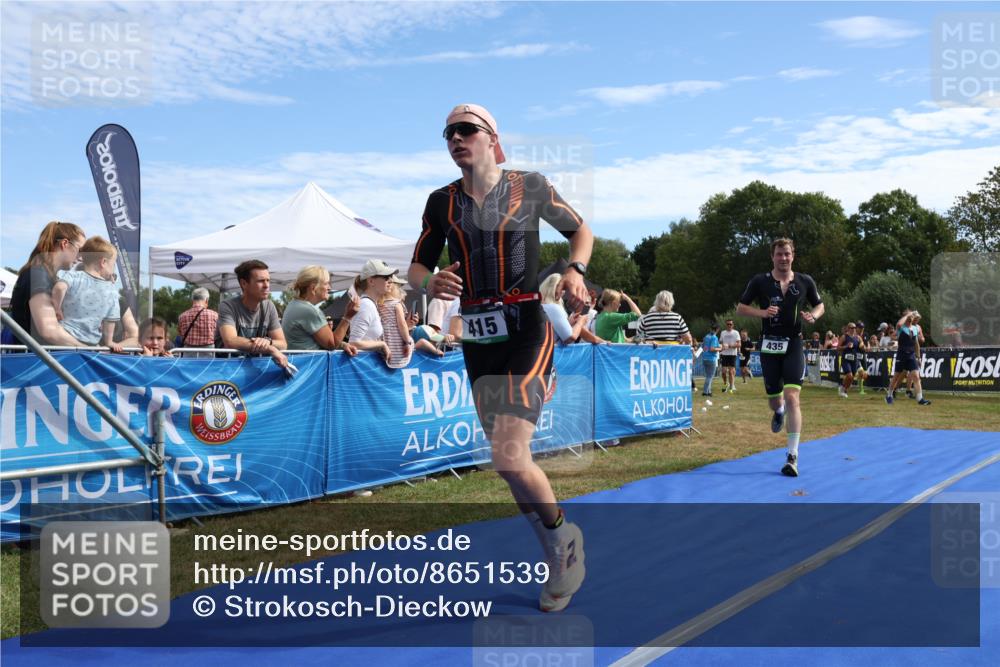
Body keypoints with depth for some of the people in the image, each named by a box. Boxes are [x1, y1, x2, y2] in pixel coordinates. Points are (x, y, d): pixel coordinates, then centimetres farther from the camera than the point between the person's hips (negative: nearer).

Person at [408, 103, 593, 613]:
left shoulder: (531, 187, -1)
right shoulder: (441, 202, 6)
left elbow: (580, 230, 12)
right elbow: (417, 268, 11)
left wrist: (575, 270, -8)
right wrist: (432, 284, -12)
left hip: (526, 331, -5)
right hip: (476, 338, 5)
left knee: (509, 459, -19)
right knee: (510, 462, 11)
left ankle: (562, 535, 11)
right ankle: (561, 554, 31)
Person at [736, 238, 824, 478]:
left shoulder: (805, 282, 3)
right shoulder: (759, 281, -1)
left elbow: (820, 305, 16)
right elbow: (740, 308, 3)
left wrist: (813, 316, -7)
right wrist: (762, 312, -15)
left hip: (793, 345, -1)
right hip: (769, 345, 1)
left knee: (792, 397, -15)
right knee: (774, 399, 9)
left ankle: (792, 456, -12)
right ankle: (779, 411, 52)